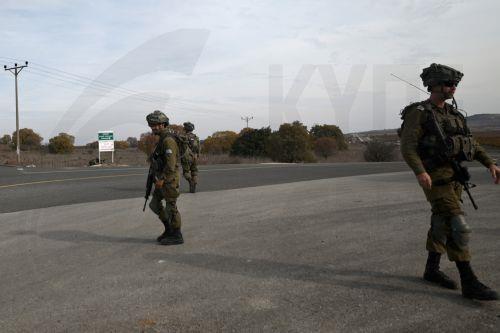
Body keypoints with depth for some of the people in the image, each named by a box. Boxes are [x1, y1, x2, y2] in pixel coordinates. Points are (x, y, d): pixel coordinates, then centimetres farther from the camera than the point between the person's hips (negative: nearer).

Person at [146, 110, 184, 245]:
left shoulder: (168, 140, -18)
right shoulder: (163, 139, 14)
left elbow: (171, 162, -24)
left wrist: (162, 179, -24)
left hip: (169, 179, -10)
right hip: (162, 178, 10)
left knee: (171, 207, -2)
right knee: (155, 204, 14)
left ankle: (176, 236, 9)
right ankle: (169, 229, 24)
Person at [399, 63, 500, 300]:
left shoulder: (451, 113, 14)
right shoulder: (418, 113, -10)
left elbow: (469, 142, 17)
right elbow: (407, 147, -19)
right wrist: (420, 172, -34)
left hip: (453, 176, 8)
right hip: (436, 177, -8)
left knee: (442, 224, 13)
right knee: (458, 227, -13)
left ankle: (431, 270, 25)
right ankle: (469, 283, -8)